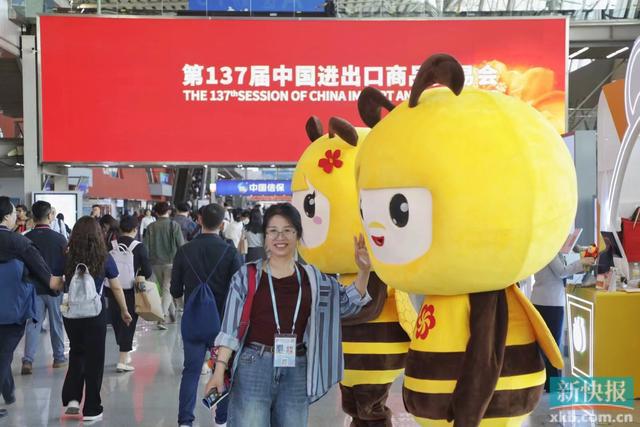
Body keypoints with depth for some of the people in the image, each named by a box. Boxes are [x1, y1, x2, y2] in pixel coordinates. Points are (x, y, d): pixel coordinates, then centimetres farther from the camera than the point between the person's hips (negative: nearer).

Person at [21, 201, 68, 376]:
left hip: (33, 287, 1)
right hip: (55, 287, -1)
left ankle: (28, 360, -6)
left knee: (33, 323, 5)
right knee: (56, 323, 11)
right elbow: (67, 263, -4)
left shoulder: (26, 238, -6)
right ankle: (59, 358, 20)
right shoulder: (59, 238, -11)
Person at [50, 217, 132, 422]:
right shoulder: (104, 259, -7)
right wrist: (125, 311, 13)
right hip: (95, 313, -2)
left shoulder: (66, 258, -3)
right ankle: (91, 409, 15)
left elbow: (55, 284, -2)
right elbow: (116, 288, 0)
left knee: (76, 354, 23)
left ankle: (71, 399, 13)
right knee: (94, 359, 8)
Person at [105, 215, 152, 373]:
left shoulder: (111, 245, -2)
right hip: (130, 292, -3)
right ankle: (123, 361, 0)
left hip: (112, 290, 3)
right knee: (128, 324, 4)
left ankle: (125, 355, 31)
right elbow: (147, 271, -11)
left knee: (116, 322, 18)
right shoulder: (138, 247, -9)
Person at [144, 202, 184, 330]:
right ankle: (162, 318, -18)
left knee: (165, 288, 19)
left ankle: (172, 314, 30)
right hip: (171, 262, -3)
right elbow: (181, 245, -7)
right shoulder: (174, 225, -6)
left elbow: (145, 246, -1)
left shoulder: (151, 227, 0)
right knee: (168, 289, -2)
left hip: (156, 263, 3)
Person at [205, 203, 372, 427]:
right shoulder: (247, 276, -2)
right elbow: (231, 328, -3)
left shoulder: (311, 277, 7)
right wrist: (219, 370, -11)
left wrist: (364, 270, 0)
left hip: (296, 372, 4)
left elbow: (348, 302, 15)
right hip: (253, 367, -3)